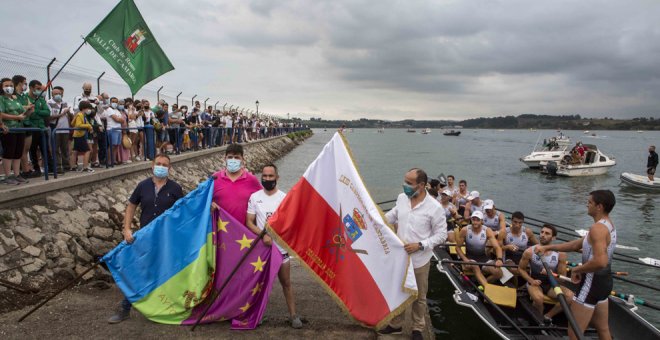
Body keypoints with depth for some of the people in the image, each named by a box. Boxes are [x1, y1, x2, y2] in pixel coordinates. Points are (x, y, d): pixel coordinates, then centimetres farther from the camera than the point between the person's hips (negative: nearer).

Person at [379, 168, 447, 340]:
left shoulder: (434, 207, -19)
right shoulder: (401, 198, -4)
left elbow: (441, 234, -13)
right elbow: (393, 216, 16)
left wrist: (420, 245, -22)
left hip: (419, 260, -4)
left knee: (419, 297, 16)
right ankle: (395, 325, 40)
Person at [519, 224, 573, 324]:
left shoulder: (560, 254, -11)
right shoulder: (530, 251, -13)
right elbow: (521, 268, 0)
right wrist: (531, 280, -15)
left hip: (551, 284, 3)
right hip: (535, 283, -3)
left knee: (570, 296, -23)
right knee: (538, 298, -35)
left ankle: (547, 316, -3)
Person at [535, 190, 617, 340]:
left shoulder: (597, 228, -23)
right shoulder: (607, 225, 10)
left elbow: (600, 261, -35)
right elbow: (576, 245, 14)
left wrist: (578, 269, -20)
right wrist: (548, 247, 11)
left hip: (592, 282, -10)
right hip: (604, 281, 10)